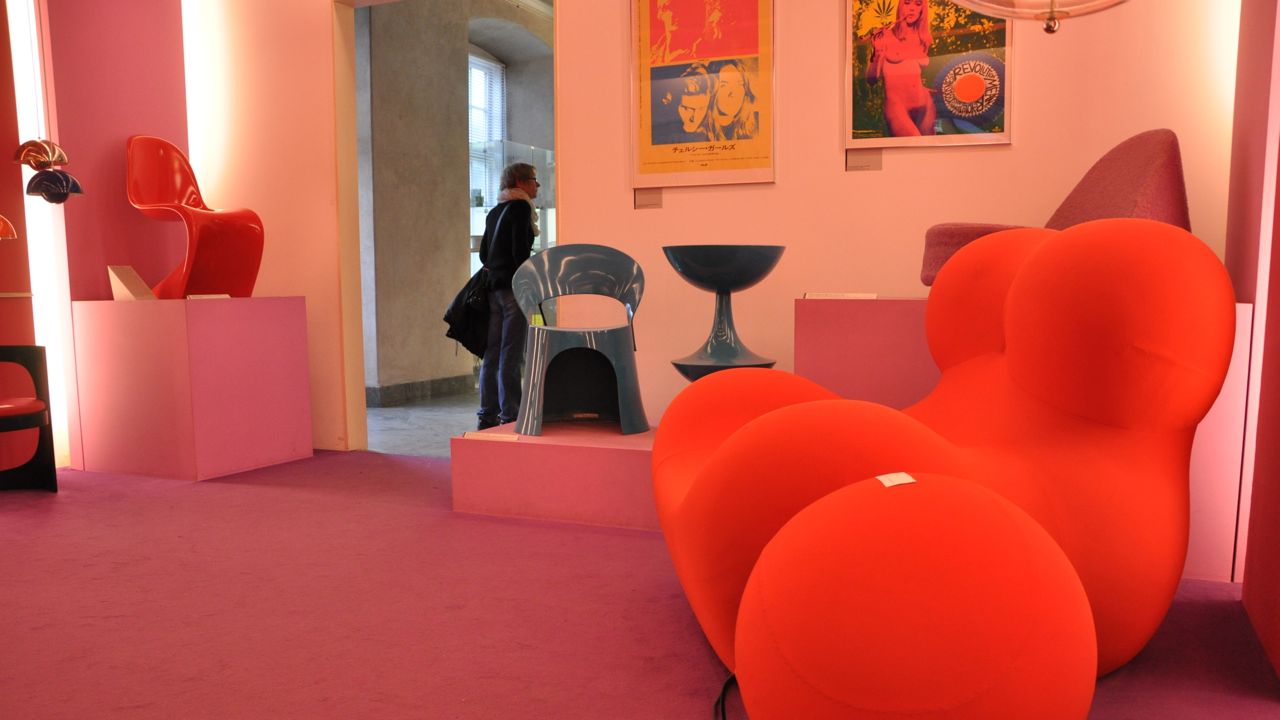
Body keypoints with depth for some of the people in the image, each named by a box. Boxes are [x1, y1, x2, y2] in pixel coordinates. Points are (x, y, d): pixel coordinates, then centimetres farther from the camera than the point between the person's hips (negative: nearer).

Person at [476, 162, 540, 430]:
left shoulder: (494, 212, 18)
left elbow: (484, 253, 18)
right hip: (514, 287, -8)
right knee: (511, 354, -6)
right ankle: (509, 415, -3)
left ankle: (488, 415, 13)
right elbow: (520, 251, -15)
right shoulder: (520, 207, -6)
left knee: (492, 353, 9)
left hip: (493, 286, 8)